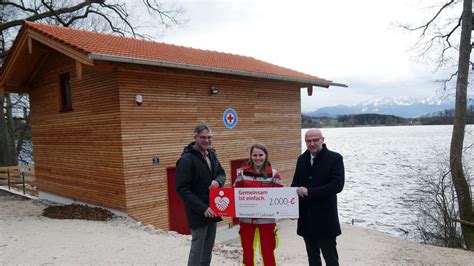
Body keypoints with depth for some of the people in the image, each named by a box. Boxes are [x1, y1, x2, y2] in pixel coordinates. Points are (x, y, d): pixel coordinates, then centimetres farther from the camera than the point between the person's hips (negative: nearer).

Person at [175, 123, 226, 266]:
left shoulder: (211, 154, 7)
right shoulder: (187, 159, -16)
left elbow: (222, 173, 16)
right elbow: (182, 189, -19)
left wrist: (218, 181, -9)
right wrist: (203, 208, -22)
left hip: (212, 209, 7)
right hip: (198, 212, -7)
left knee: (208, 247, 17)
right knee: (197, 247, 0)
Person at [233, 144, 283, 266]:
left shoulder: (273, 174, -3)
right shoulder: (243, 173, 1)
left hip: (266, 219, -2)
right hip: (246, 219, 2)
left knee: (268, 252, 9)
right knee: (247, 252, 15)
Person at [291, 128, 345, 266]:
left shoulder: (335, 158, -9)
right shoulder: (302, 159, 8)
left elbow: (337, 185, -20)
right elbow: (295, 184, 13)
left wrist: (309, 191, -23)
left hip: (325, 218, -5)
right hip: (306, 217, 5)